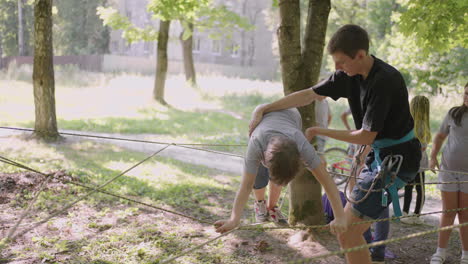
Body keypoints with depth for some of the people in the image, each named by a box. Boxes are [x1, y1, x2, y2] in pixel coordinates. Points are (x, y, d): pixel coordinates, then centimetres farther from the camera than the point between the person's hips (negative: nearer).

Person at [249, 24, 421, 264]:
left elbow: (365, 137, -21)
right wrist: (263, 110, 1)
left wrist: (318, 131, -10)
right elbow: (308, 95, 7)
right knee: (349, 225, 17)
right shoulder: (350, 74, 1)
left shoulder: (385, 81, -25)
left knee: (347, 232, -11)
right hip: (380, 155, 9)